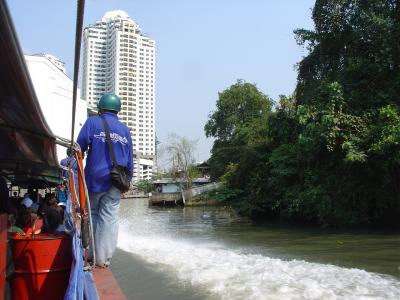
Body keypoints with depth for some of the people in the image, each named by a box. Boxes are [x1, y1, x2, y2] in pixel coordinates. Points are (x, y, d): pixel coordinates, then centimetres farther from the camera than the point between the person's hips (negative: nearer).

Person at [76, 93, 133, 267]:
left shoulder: (92, 122, 0)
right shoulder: (125, 129, 10)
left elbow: (79, 147, -4)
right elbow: (130, 160, 12)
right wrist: (127, 181, 18)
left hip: (95, 178, -2)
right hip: (116, 181, 2)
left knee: (92, 214, 14)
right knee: (110, 218, 4)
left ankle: (91, 253, 17)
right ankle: (103, 258, 6)